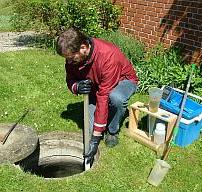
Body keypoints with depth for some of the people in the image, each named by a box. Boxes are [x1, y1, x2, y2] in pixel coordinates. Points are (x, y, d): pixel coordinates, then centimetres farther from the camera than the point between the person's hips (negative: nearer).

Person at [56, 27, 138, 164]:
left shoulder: (108, 55, -39)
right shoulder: (73, 55, -20)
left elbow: (104, 96, -40)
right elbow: (70, 79, -4)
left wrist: (96, 138, -37)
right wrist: (76, 87, -33)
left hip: (123, 80, -4)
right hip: (98, 84, 5)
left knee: (116, 98, -41)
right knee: (90, 130, -13)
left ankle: (113, 131, -12)